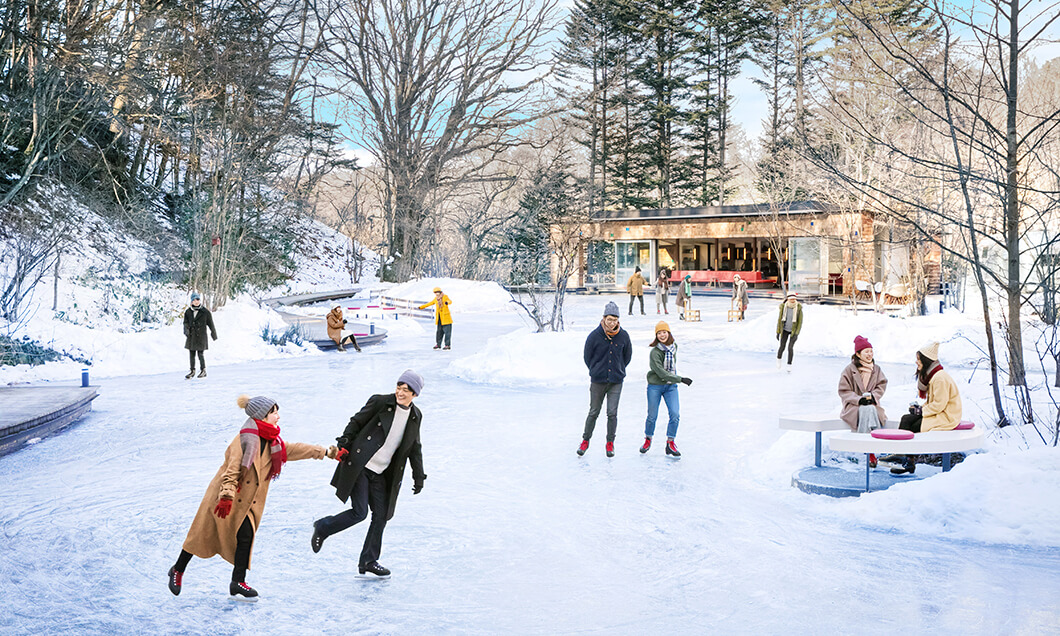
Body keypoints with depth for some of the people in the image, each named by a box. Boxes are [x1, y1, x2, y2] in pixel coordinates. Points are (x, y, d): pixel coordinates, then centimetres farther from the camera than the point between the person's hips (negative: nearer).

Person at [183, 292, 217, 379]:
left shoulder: (205, 312, -3)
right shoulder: (188, 312, 6)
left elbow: (211, 324, 3)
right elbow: (185, 322, 5)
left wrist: (214, 335, 8)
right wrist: (186, 330, -16)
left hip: (201, 337, -4)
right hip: (191, 336, 4)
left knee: (200, 354, -7)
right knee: (191, 354, 8)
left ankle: (203, 371, 8)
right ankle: (192, 371, 19)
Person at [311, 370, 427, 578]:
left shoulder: (415, 416, 7)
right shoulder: (380, 402, -8)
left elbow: (414, 448, 18)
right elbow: (356, 423, -2)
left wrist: (418, 475, 16)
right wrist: (343, 445, -12)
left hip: (381, 474, 6)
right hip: (360, 467, -5)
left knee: (381, 516, 6)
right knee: (359, 512, -11)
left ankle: (368, 561, 21)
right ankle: (322, 528, 14)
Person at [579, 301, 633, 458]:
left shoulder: (623, 336, -4)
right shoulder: (595, 335, -10)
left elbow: (627, 356, 13)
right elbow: (587, 356, 4)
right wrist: (596, 370, 9)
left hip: (616, 381, 1)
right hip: (597, 381, -1)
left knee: (612, 413, -1)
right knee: (594, 412, 7)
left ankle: (610, 443, 15)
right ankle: (585, 440, 25)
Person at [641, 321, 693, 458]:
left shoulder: (674, 347, 2)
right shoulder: (654, 352, -17)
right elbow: (661, 373, -21)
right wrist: (681, 379, -23)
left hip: (671, 386, 4)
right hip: (655, 386, -4)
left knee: (675, 415, -8)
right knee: (652, 416, 4)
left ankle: (670, 444, 4)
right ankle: (648, 439, 30)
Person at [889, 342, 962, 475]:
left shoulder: (940, 378, -21)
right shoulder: (930, 375, 12)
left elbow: (939, 404, -22)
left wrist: (921, 411, -15)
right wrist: (920, 408, 2)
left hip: (946, 417, -9)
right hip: (936, 413, 9)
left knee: (914, 427, -19)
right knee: (906, 419, -7)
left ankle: (909, 462, -9)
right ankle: (900, 453, -11)